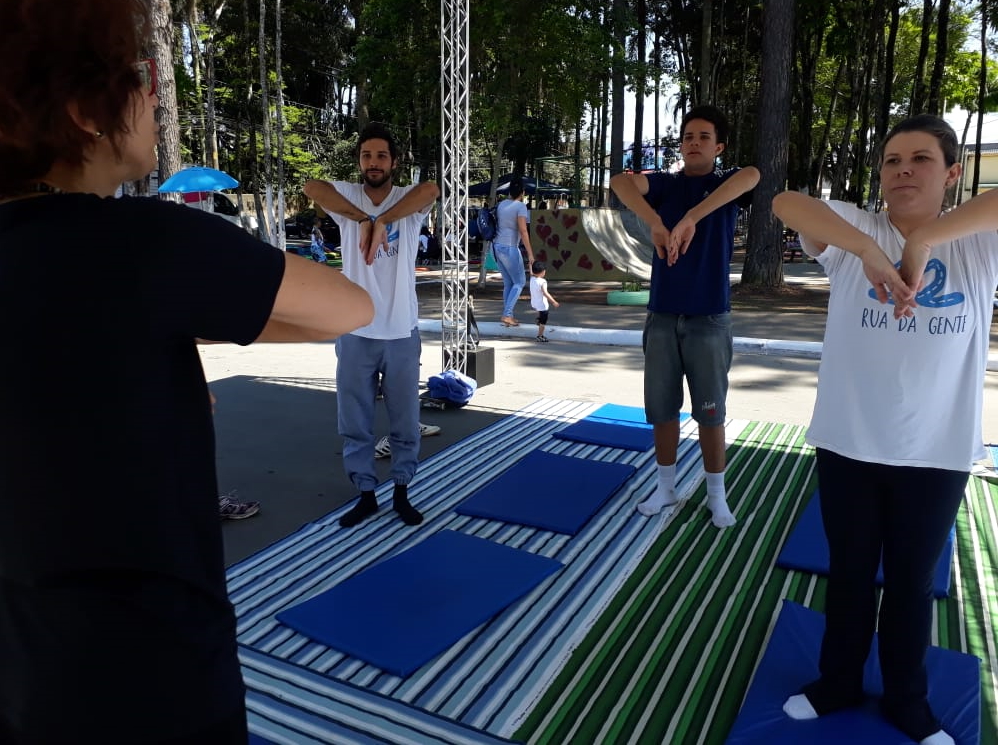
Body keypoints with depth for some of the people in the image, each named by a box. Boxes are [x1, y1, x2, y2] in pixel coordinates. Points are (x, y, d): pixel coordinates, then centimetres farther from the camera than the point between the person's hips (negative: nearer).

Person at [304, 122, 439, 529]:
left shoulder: (410, 201, 0)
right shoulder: (348, 197, 2)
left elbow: (432, 188, -23)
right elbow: (311, 186, -19)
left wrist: (380, 222, -27)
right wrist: (366, 219, -24)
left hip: (401, 332, -1)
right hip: (356, 333, 1)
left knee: (405, 422, 11)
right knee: (355, 423, 11)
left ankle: (401, 492, 29)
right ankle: (365, 493, 28)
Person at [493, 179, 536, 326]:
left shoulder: (501, 204, 10)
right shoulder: (521, 206, -11)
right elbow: (523, 231, -17)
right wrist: (530, 253, -17)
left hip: (497, 246, 7)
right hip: (509, 248, -7)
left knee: (508, 283, 15)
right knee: (520, 282, 3)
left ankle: (508, 315, 16)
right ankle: (506, 315, -6)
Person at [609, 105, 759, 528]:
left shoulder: (725, 185, 1)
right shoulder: (665, 185, 5)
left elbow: (752, 175, -25)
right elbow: (620, 182, -17)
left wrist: (692, 217, -38)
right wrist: (656, 223, -35)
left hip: (709, 318, -2)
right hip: (662, 316, 2)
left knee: (710, 413, 7)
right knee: (662, 409, 10)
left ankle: (717, 494, 23)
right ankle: (666, 488, 27)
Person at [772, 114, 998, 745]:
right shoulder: (857, 230, -5)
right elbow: (785, 203, -23)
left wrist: (927, 239, -29)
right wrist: (870, 251, -33)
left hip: (937, 454, 1)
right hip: (847, 444, 0)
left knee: (913, 583, 19)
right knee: (849, 573, 18)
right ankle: (839, 682, 41)